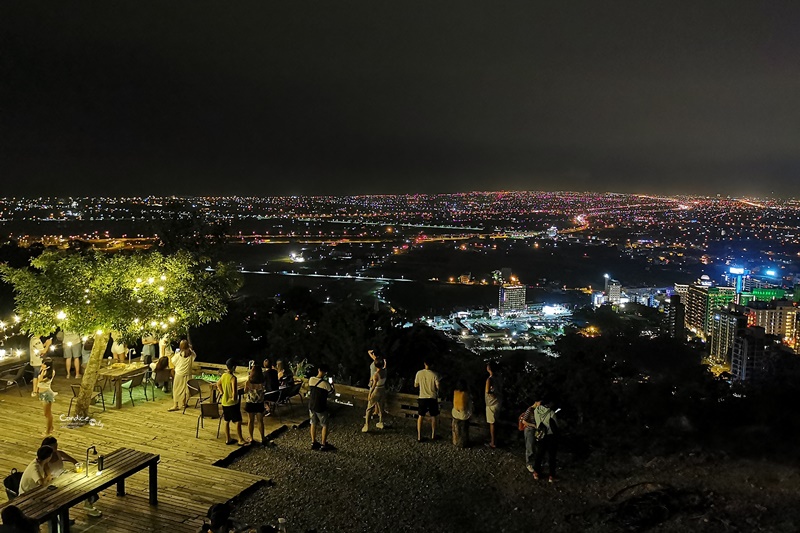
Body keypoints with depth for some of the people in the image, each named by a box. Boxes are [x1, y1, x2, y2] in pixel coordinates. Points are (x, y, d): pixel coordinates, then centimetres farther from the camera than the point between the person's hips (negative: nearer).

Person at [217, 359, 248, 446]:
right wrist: (234, 398, -11)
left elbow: (218, 384, 21)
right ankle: (240, 440, 4)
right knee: (238, 421, 1)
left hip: (224, 402, 8)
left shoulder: (223, 375, 3)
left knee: (227, 421, 16)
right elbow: (234, 391, -28)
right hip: (232, 403, -8)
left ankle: (228, 439, 23)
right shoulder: (233, 378, -21)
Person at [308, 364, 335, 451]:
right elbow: (331, 391, -4)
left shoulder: (311, 380, -6)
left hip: (311, 406, 5)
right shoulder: (325, 383, -21)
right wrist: (331, 385, 17)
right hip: (320, 407, -5)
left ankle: (313, 443, 25)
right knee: (325, 425, 9)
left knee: (313, 423, 18)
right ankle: (323, 445, 12)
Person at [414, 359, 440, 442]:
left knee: (420, 417, 11)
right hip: (432, 398, -1)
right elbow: (437, 387, -9)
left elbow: (415, 386, 3)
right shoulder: (434, 374, -13)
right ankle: (433, 435, 25)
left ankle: (419, 436, 10)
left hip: (422, 397, 1)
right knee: (433, 417, 16)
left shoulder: (419, 373, -7)